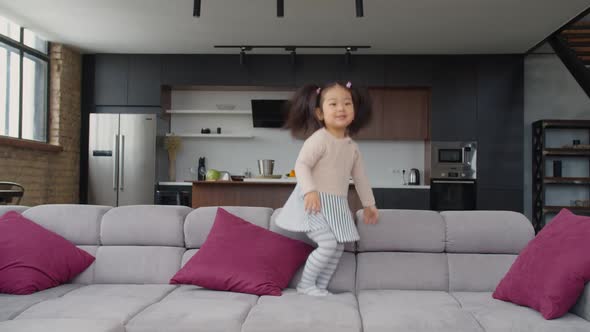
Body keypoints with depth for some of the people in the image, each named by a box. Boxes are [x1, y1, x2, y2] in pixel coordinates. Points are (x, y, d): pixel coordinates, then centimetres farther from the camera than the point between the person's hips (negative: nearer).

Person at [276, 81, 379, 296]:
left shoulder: (353, 147, 10)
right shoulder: (319, 139, -14)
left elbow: (360, 177, 20)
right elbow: (301, 165, -20)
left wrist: (368, 204, 22)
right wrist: (310, 190, -34)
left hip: (336, 205, 8)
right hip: (315, 202, -8)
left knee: (339, 247, 8)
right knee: (328, 243, -17)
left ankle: (321, 285, 21)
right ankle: (305, 284, 1)